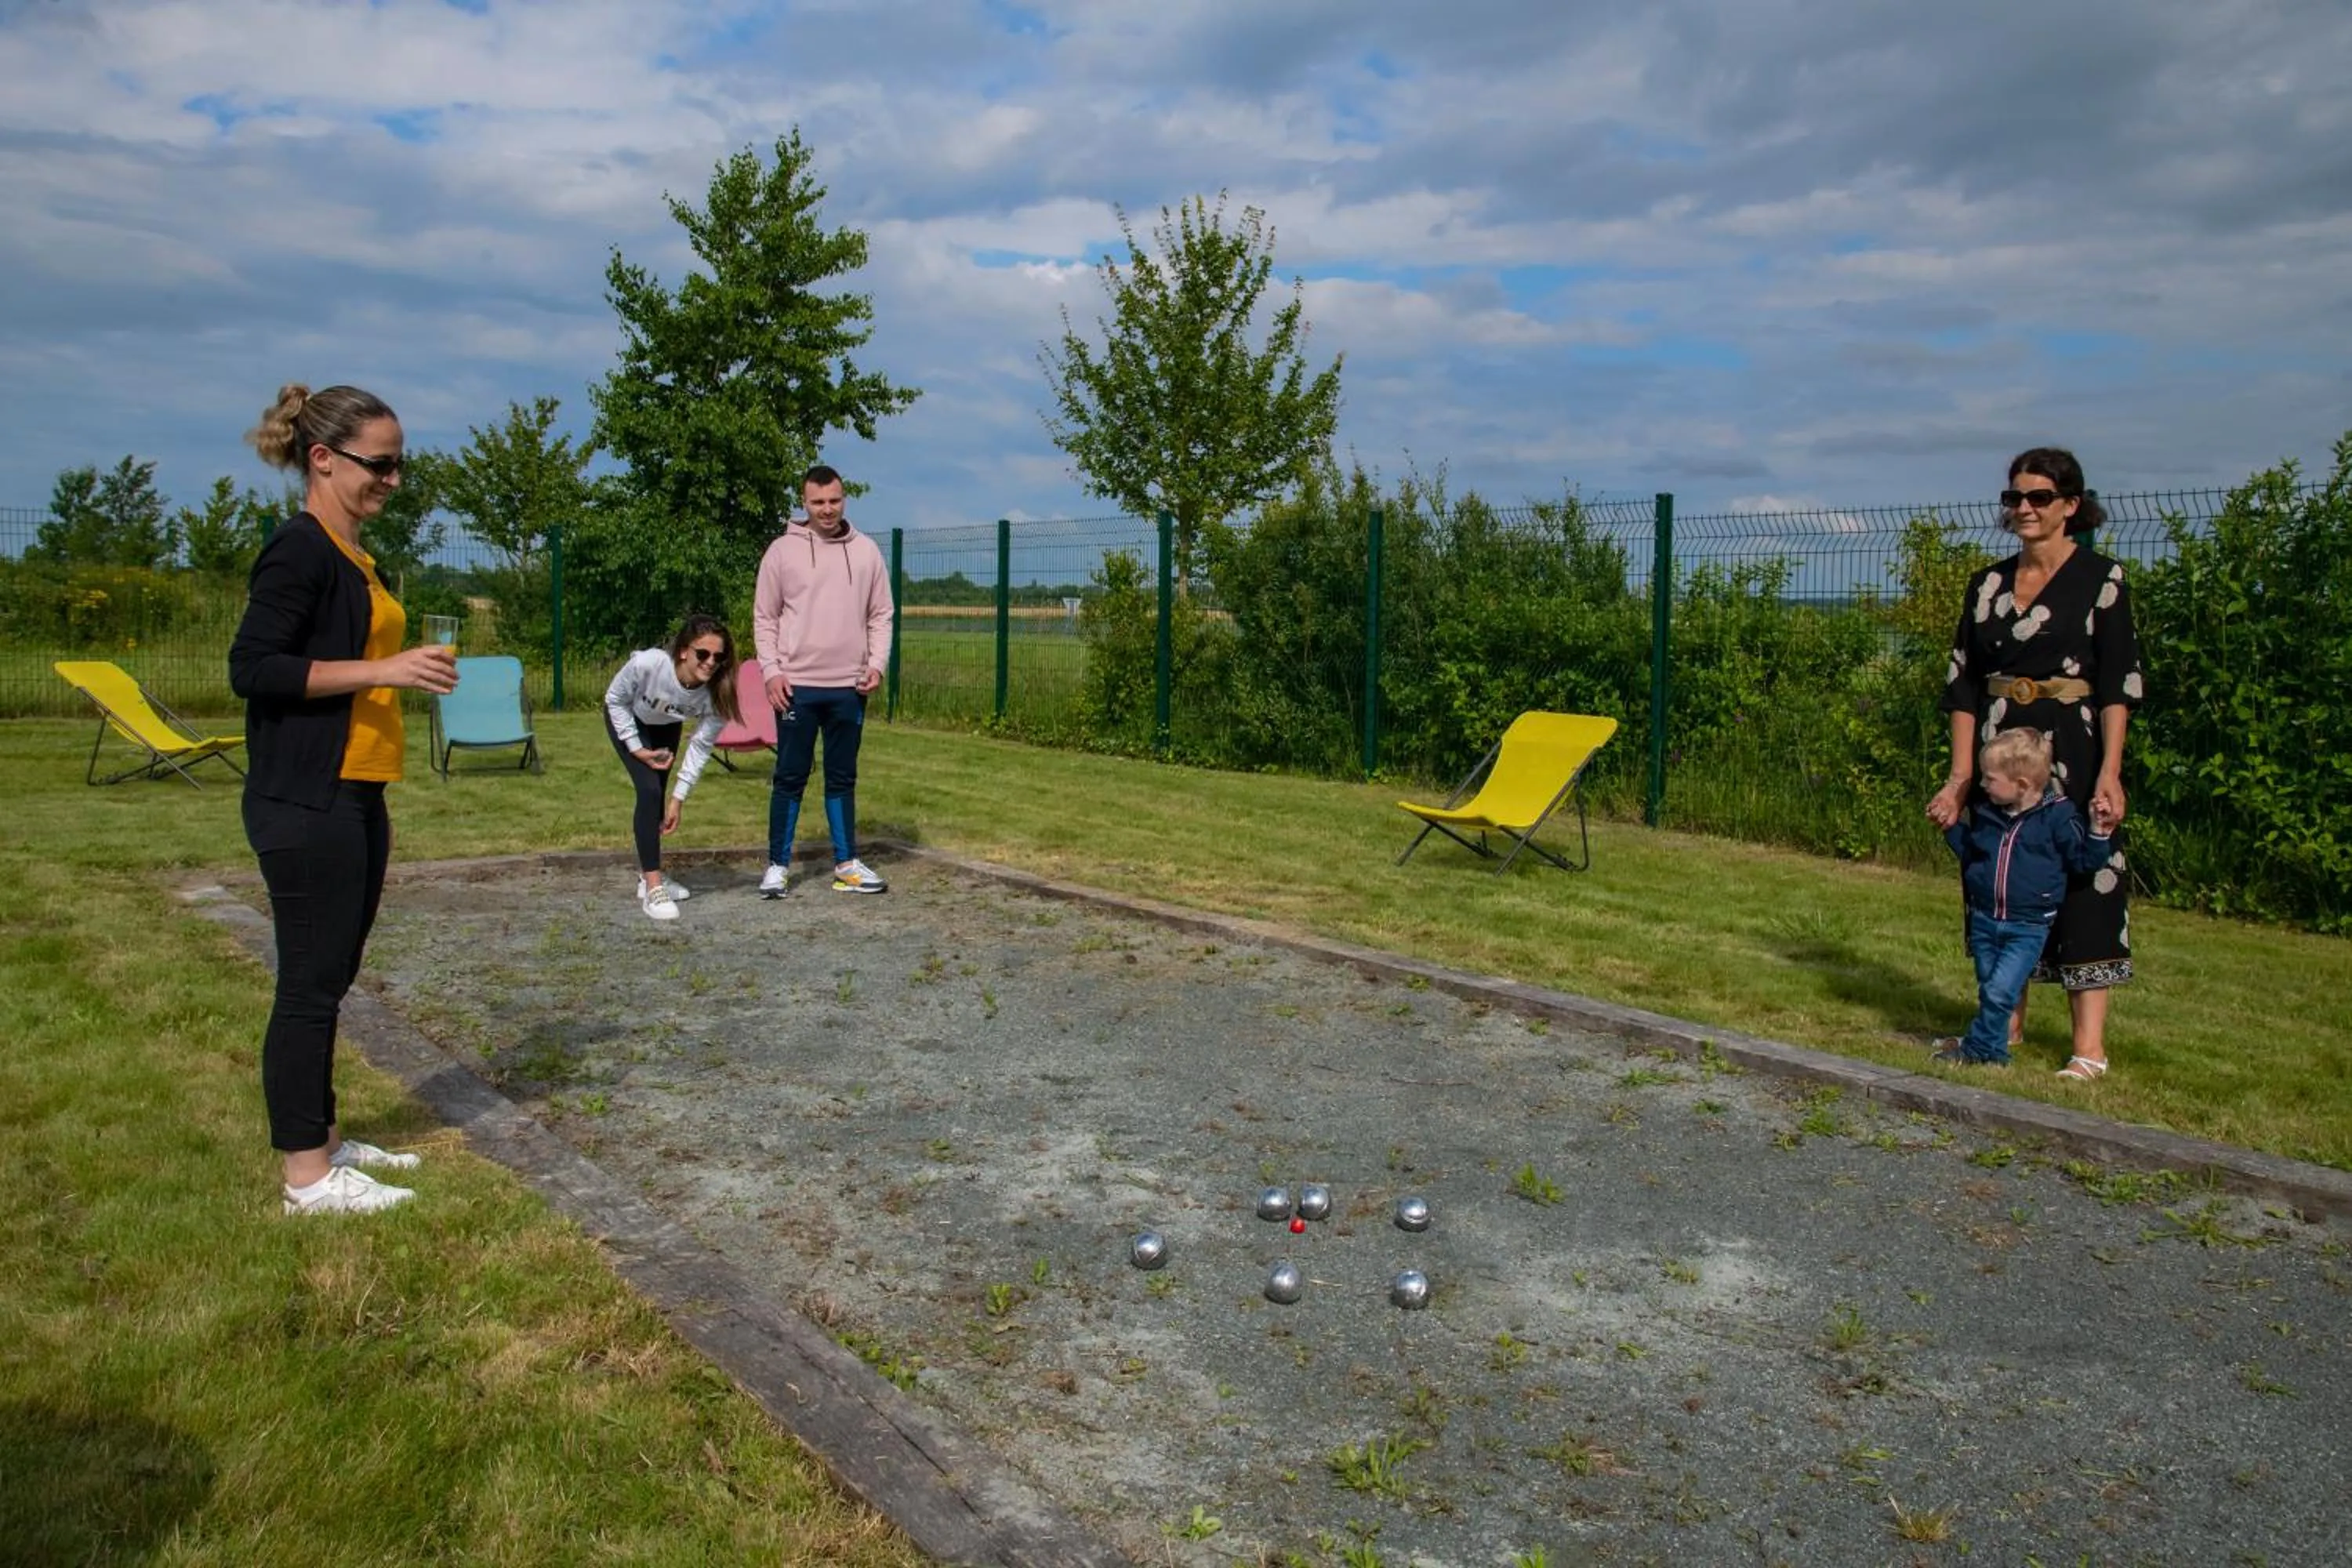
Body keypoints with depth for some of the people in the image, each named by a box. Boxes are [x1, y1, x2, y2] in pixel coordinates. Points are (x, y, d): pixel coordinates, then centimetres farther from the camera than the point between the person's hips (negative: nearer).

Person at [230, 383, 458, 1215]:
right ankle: (309, 1176, 5)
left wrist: (411, 670, 12)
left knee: (331, 979, 16)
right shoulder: (299, 551, -11)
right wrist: (381, 670, -22)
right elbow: (252, 667, -19)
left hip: (355, 800, 9)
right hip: (306, 804, -9)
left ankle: (324, 1137, 27)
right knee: (309, 984, -3)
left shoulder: (352, 557, 16)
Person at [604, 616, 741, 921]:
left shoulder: (717, 692, -33)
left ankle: (648, 876, 28)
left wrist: (678, 798, -22)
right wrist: (636, 748, -21)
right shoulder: (646, 664, -42)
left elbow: (701, 746, -23)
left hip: (666, 727, 4)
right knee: (650, 791, -17)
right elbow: (615, 700, -21)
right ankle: (652, 888, -15)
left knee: (656, 796, 9)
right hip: (628, 719, -3)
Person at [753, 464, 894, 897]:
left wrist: (877, 664, -4)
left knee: (843, 777, 10)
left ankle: (846, 864, 16)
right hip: (796, 686, -2)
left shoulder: (866, 551, 6)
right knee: (790, 777, 2)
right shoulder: (782, 551, 1)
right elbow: (765, 618, 2)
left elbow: (880, 615, 9)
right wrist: (771, 671, -8)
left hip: (849, 687, 2)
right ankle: (778, 865, 11)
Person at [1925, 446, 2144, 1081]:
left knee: (2081, 882, -5)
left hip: (2072, 752, -5)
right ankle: (2006, 1023, 19)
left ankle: (2089, 1045, -2)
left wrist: (2110, 772, -17)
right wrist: (1961, 773, 0)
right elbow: (1963, 683, 7)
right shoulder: (1987, 585, 10)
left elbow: (2119, 683, -8)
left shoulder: (2100, 578, -2)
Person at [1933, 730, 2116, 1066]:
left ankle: (1978, 1047, 1)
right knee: (1988, 989, 12)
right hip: (1984, 921, 6)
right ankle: (1995, 1051, 24)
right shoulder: (1986, 813, 5)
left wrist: (2098, 832, -20)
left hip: (2028, 927, -5)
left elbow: (2082, 861, -6)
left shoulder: (2057, 816, -10)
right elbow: (1968, 852, 21)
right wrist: (1951, 825, 15)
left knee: (2000, 991, -13)